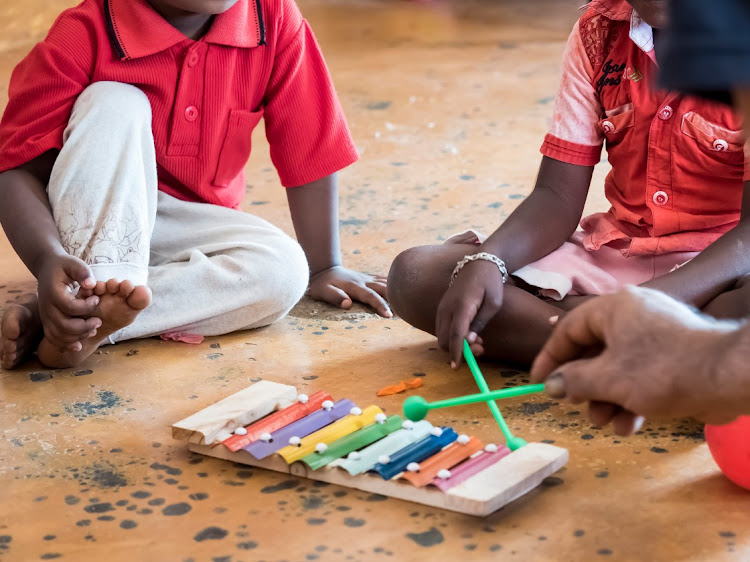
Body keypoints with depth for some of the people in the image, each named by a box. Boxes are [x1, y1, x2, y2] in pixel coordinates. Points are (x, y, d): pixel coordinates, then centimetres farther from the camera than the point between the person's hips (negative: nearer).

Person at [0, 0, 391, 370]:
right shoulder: (84, 35, -21)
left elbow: (309, 151, -7)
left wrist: (323, 267, -3)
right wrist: (48, 259, -42)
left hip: (190, 224, 3)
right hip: (95, 222, -3)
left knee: (283, 271, -27)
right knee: (114, 104, -28)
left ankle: (79, 323, -32)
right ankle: (99, 288, -40)